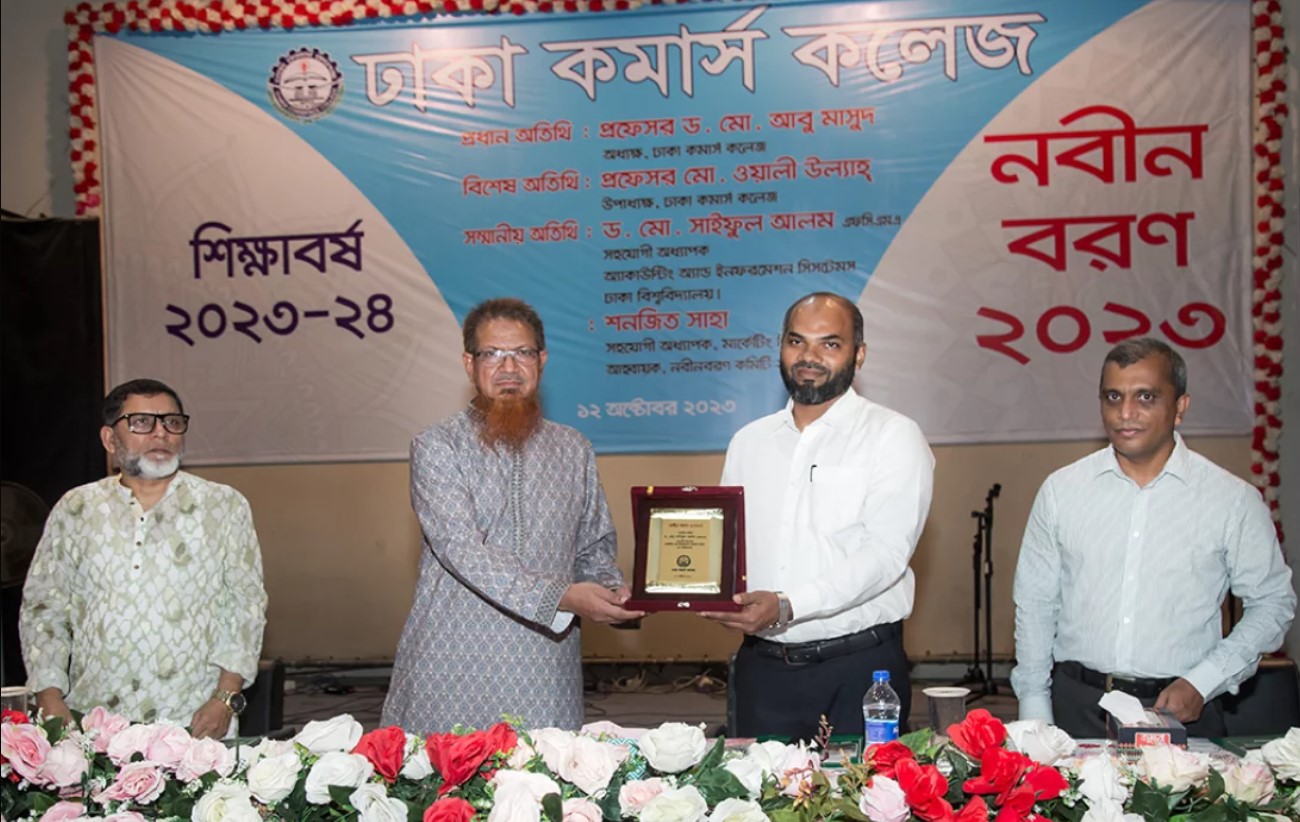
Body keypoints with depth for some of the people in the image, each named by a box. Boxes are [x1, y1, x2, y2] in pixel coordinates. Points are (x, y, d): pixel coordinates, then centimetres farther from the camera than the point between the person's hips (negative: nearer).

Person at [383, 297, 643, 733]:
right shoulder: (436, 447, -3)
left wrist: (613, 591, -6)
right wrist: (561, 597, -23)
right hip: (453, 669, -3)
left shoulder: (573, 450, 11)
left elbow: (594, 549, 16)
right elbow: (462, 551, -15)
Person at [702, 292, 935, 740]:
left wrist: (787, 606, -24)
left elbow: (885, 552, -13)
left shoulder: (893, 437, -2)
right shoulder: (749, 441, 14)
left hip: (860, 668, -4)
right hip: (763, 665, 4)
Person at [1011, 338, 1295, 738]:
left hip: (1181, 710, -1)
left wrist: (1201, 682, -6)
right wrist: (1034, 711, 3)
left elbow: (1273, 602, 5)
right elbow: (1035, 604, 7)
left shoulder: (1234, 500, -1)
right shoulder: (1061, 490, 3)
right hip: (1076, 705, 1)